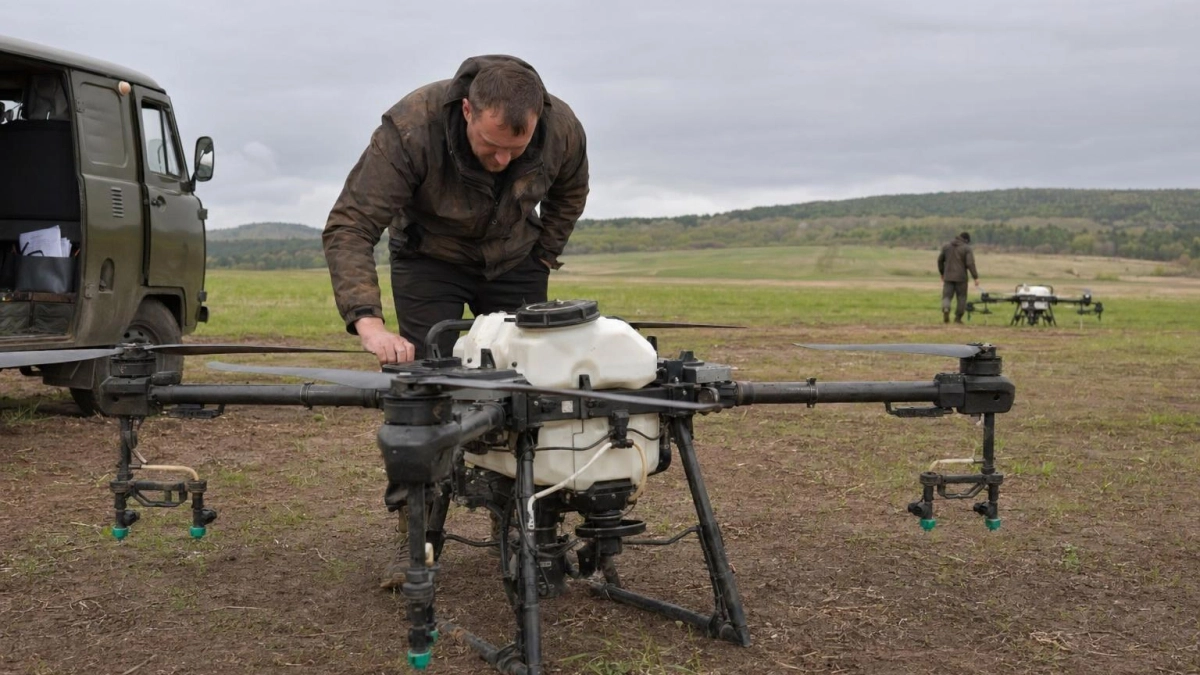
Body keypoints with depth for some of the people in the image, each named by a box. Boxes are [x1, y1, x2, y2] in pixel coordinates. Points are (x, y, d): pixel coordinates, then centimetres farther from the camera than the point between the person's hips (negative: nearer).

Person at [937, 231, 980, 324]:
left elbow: (940, 260, 16)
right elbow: (970, 264, -13)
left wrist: (942, 273, 28)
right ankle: (958, 318, 11)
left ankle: (945, 309, -26)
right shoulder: (967, 248, -5)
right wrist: (976, 277, -11)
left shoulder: (946, 247, 10)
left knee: (946, 296, 4)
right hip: (961, 278, -3)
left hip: (948, 277, 3)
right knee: (961, 297, 11)